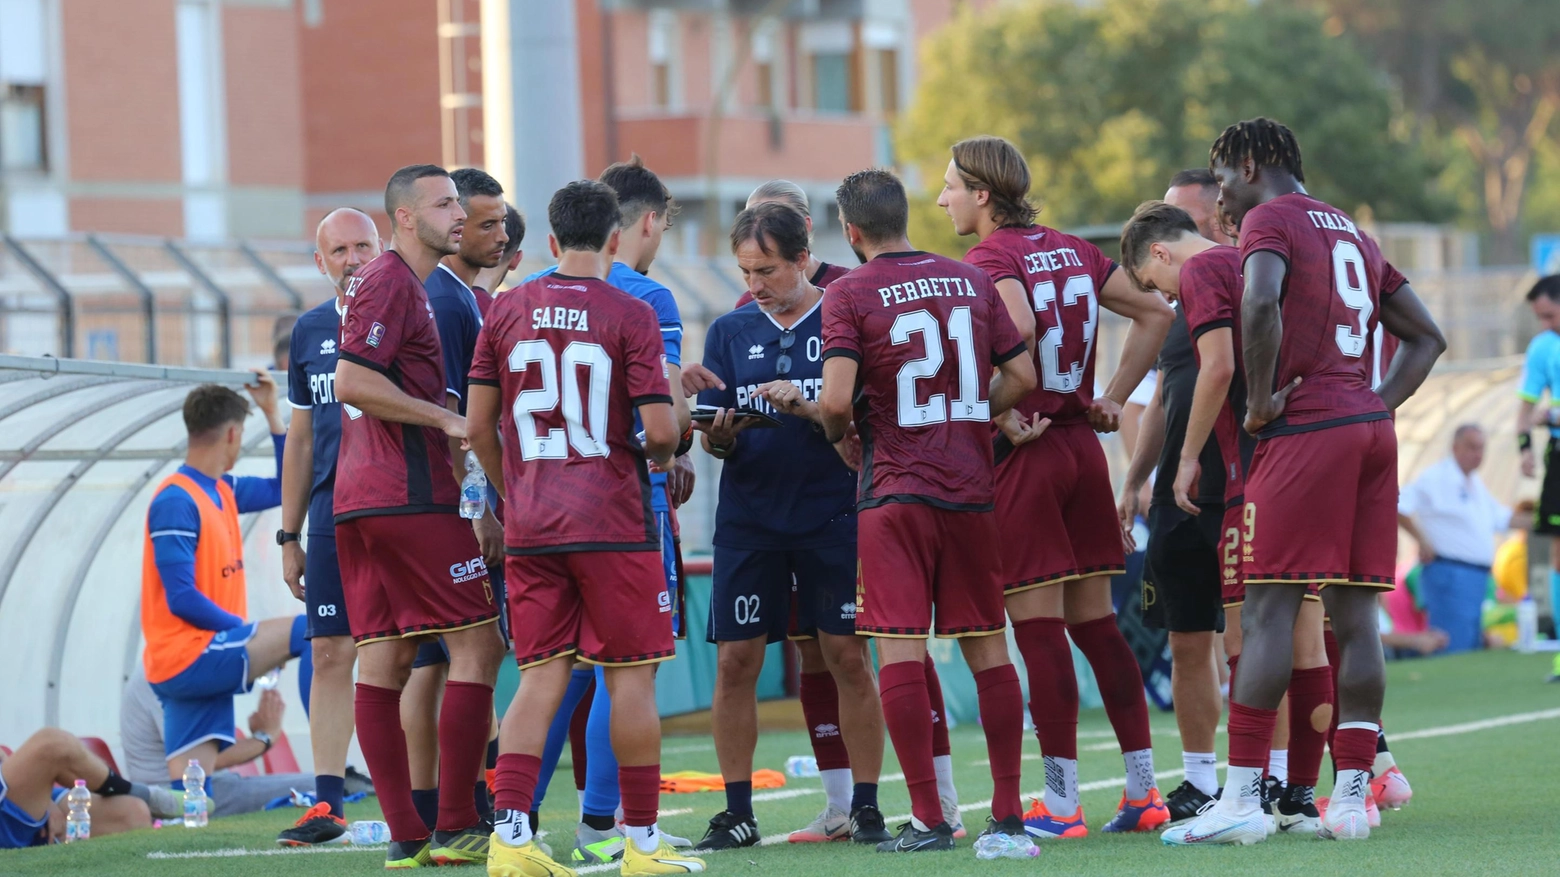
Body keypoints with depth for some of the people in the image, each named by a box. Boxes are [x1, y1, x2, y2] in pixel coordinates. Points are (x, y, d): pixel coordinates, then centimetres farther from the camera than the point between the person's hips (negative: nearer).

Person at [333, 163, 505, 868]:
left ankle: (405, 837, 5)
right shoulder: (394, 282, -10)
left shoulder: (396, 283, 21)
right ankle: (455, 830, -7)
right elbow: (351, 382, -20)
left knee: (383, 662, 5)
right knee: (478, 643, -6)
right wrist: (447, 419, -16)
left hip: (359, 502, 10)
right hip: (410, 498, -10)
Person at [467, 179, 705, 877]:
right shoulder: (630, 316, -6)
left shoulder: (506, 310, 6)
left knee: (543, 677, 5)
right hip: (613, 523, -4)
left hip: (529, 526, 4)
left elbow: (479, 427, 7)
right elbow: (660, 431, -11)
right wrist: (661, 457, 12)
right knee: (631, 676, 4)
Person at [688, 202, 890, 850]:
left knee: (847, 657, -4)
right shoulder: (731, 331, 10)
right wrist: (719, 435, -14)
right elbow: (715, 439, 9)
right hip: (749, 517, 3)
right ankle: (737, 812, 6)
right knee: (735, 662, -2)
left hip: (832, 512, -3)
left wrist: (806, 408, -20)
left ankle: (864, 808, 4)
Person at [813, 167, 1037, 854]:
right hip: (970, 488, 5)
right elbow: (1021, 378, 9)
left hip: (894, 491, -4)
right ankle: (1008, 814, 9)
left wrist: (837, 430, 5)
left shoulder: (850, 294, -6)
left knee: (900, 649, -3)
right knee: (986, 647, 9)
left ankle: (928, 820, -6)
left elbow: (837, 399, -15)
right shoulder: (971, 281, 9)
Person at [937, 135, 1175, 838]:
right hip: (1082, 446, 7)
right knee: (1096, 623, 12)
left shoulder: (991, 258, -9)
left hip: (1021, 454, -7)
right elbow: (1155, 315, 16)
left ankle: (1060, 804, -1)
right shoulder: (1072, 251, 12)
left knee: (1038, 631, -3)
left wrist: (1006, 416, -18)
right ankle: (1143, 791, 11)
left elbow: (1018, 331, -28)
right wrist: (1112, 398, 15)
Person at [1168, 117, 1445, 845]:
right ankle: (1351, 797, 5)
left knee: (1268, 609, -7)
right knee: (1353, 613, 6)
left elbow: (1260, 303, -23)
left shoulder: (1269, 220, -1)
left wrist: (1261, 401, -13)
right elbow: (1426, 336, 25)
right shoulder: (1351, 232, 23)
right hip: (1371, 429, 8)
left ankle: (1242, 798, -10)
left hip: (1306, 430, -8)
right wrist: (1379, 403, 17)